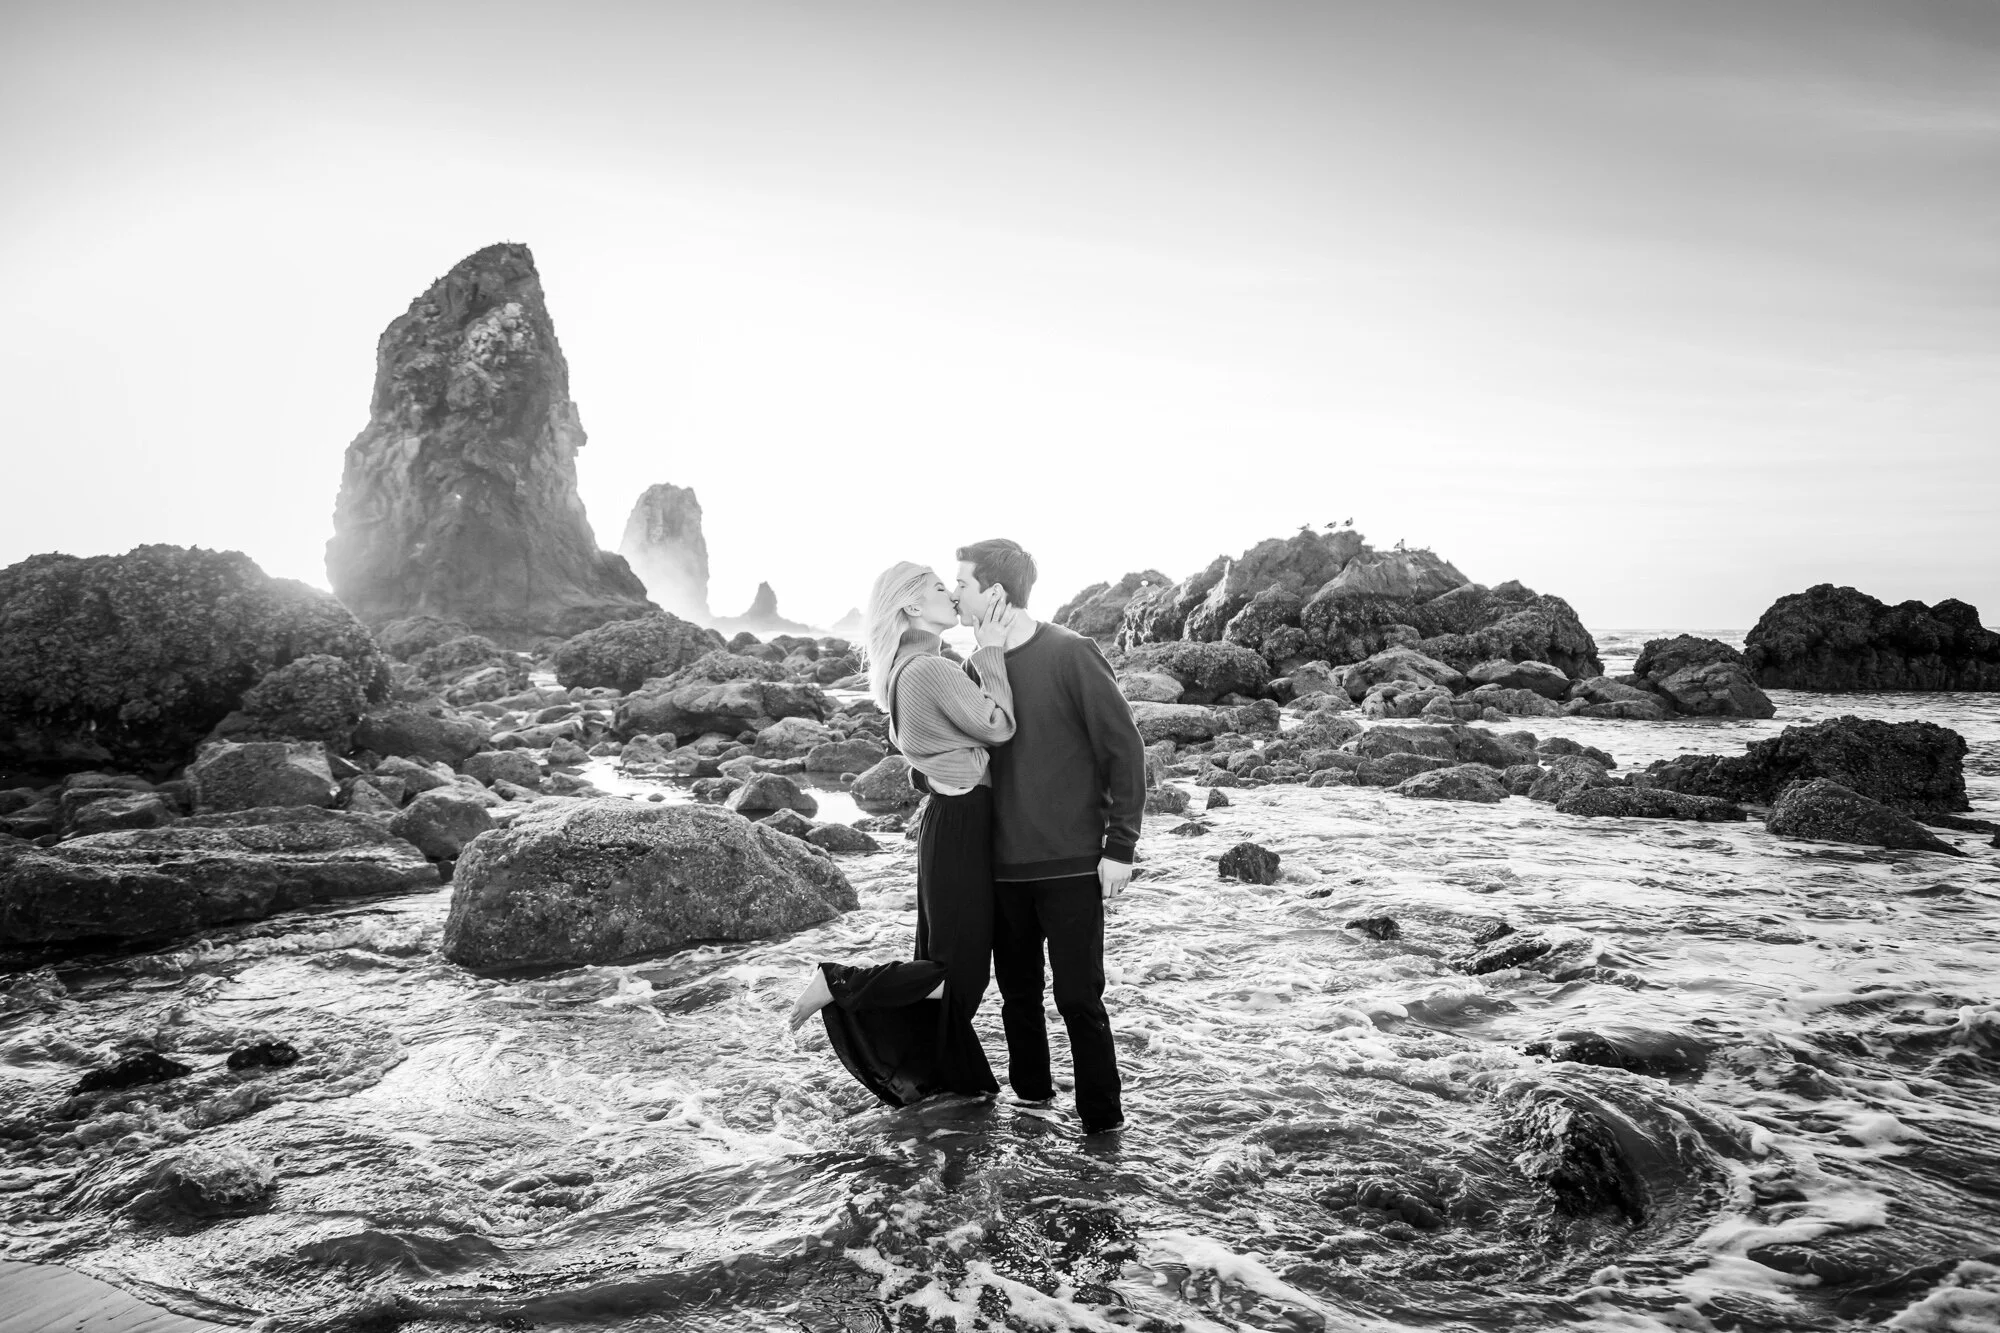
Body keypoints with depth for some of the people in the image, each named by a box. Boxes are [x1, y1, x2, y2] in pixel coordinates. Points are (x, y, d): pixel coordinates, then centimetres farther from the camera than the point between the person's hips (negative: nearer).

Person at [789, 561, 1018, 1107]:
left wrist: (984, 652, 5)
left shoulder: (906, 672, 11)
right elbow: (999, 726, -16)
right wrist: (990, 650, -12)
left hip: (946, 818, 10)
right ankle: (837, 982, 1)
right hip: (961, 822, -10)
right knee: (958, 968, -1)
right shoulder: (931, 671, -19)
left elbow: (966, 707, 15)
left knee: (948, 961, 16)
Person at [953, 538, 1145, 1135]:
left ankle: (1103, 1116, 16)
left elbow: (1125, 748, -10)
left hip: (1071, 862, -5)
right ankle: (1031, 1089, 34)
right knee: (1017, 989, 15)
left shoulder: (1071, 654, -11)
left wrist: (1120, 846, -12)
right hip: (1004, 861, 6)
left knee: (1079, 996, 0)